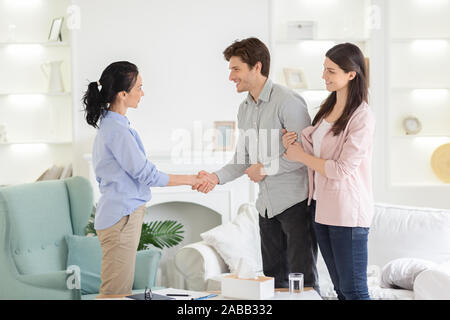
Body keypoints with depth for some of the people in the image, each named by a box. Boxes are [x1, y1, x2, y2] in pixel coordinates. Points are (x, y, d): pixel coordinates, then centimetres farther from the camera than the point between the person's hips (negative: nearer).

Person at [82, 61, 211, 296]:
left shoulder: (109, 124, 12)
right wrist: (191, 180, -7)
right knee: (116, 292, -5)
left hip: (120, 213, 10)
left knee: (121, 290, 13)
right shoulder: (117, 130, -19)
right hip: (121, 217, -10)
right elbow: (147, 175, -17)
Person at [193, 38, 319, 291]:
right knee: (274, 277, 13)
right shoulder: (245, 110, 13)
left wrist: (266, 168, -13)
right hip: (268, 204, 8)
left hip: (295, 201, -8)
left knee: (302, 279, -4)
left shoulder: (287, 101, -14)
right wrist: (217, 177, 1)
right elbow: (243, 158, 18)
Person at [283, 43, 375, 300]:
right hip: (321, 206, 8)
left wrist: (301, 156, -7)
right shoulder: (328, 108, 11)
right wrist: (293, 144, -2)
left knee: (353, 290, -2)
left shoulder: (362, 117, -15)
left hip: (347, 211, -8)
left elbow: (342, 169, -18)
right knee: (340, 288, 15)